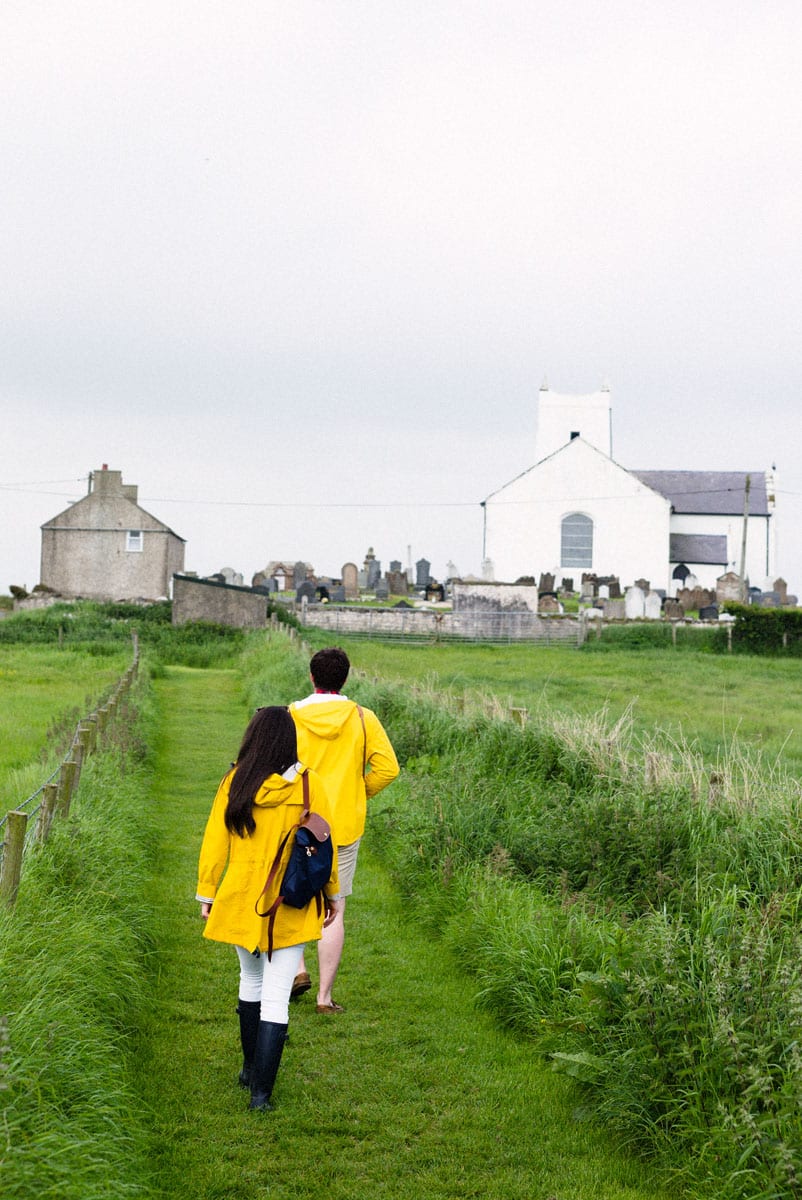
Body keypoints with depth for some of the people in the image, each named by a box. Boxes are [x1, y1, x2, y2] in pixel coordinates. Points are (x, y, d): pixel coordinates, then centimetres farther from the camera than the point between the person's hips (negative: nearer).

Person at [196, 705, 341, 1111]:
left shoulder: (235, 783, -6)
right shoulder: (309, 785, -9)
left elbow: (215, 842, -1)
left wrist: (207, 893, 10)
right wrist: (332, 894, 11)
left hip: (241, 901, 2)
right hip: (291, 908, -2)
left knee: (251, 981, 23)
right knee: (276, 996, 0)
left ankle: (251, 1069, 37)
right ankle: (260, 1090, -4)